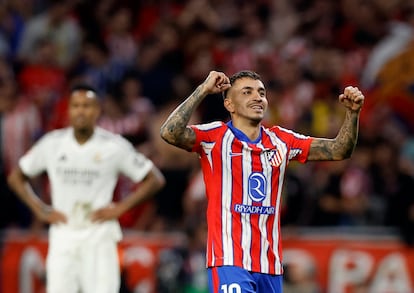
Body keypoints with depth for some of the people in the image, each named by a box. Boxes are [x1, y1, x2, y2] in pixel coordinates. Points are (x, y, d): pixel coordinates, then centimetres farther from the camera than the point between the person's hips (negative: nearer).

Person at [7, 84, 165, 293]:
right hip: (63, 235, 2)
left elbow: (155, 180, 3)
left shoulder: (114, 146, -4)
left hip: (99, 237, -2)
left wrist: (120, 208, -5)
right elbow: (16, 177, 15)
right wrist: (40, 210, 4)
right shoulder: (52, 144, 3)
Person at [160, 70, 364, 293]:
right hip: (230, 263, -6)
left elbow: (338, 150, 11)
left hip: (271, 266, 6)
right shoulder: (216, 137, -3)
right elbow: (170, 133, -19)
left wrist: (352, 113, -4)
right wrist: (203, 90, -19)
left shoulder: (280, 140, 12)